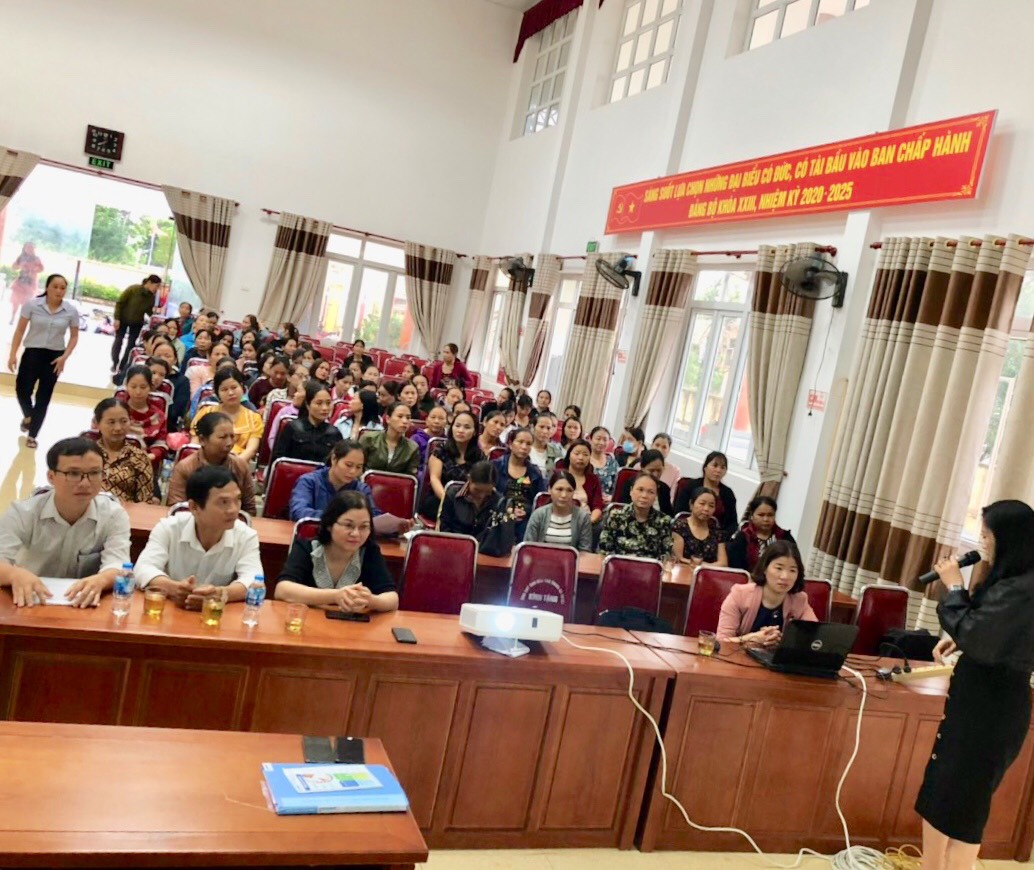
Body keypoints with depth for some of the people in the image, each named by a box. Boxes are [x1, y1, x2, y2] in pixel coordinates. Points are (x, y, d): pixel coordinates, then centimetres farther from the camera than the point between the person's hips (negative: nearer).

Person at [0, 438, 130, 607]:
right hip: (31, 605, 1)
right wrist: (16, 574, -39)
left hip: (86, 607, 0)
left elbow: (118, 565, -18)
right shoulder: (21, 513, -5)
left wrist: (100, 580, -41)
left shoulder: (114, 514, -5)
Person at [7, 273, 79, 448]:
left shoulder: (71, 311, -5)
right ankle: (28, 416, 36)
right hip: (32, 353, 0)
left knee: (44, 397, 5)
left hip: (54, 357, 1)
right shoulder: (32, 305, -8)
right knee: (22, 390, 2)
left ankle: (32, 435, 17)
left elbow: (74, 336, 3)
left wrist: (65, 356, -10)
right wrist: (13, 354, -8)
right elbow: (20, 330, -3)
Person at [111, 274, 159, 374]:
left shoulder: (151, 297, -11)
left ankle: (122, 367, 12)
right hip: (123, 319, -4)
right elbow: (119, 303, -18)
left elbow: (149, 311, 1)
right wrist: (117, 319, -20)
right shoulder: (133, 289, -24)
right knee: (118, 340, 1)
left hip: (137, 322, 4)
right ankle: (114, 365, 13)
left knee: (131, 344, 3)